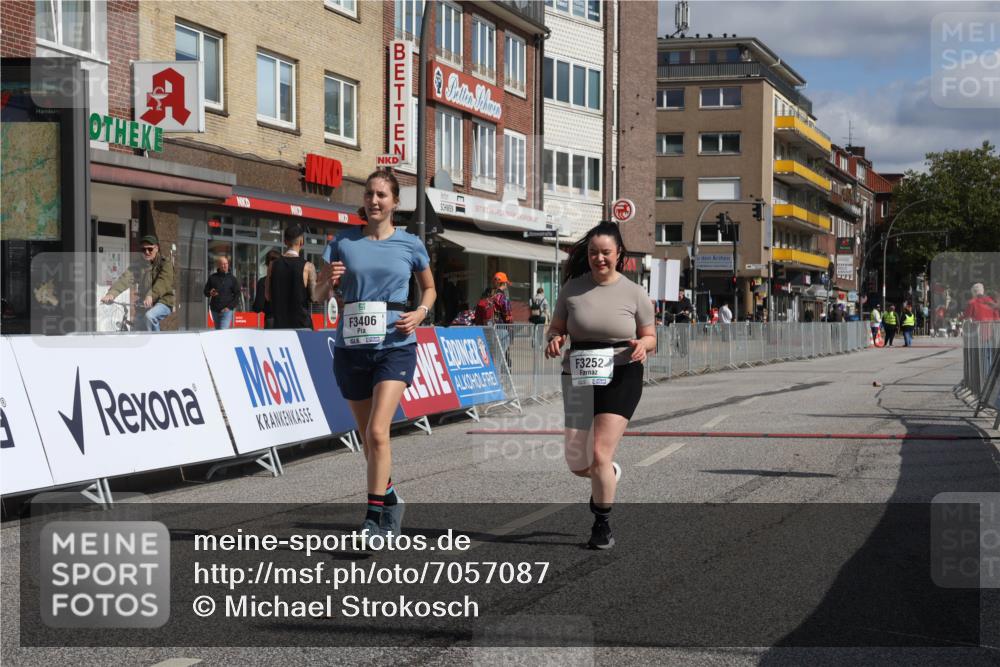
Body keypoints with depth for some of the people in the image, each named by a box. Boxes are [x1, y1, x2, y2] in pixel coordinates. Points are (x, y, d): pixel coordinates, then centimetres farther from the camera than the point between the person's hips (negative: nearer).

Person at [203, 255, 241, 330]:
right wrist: (210, 293, -10)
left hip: (227, 310, -3)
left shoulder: (232, 278, 2)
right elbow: (205, 291, 14)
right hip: (215, 310, 3)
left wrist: (230, 307, -9)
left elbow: (237, 295, 2)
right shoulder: (212, 278, 7)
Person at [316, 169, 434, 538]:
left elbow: (429, 288, 18)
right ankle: (390, 498, 33)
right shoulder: (344, 242, 5)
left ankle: (375, 516, -12)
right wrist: (330, 281, -14)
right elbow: (319, 295, 8)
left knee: (377, 432, -17)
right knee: (366, 435, 11)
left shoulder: (410, 244, 3)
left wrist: (420, 313, -2)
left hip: (395, 346, -3)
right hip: (351, 347, 3)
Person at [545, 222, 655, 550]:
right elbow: (556, 327, 11)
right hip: (579, 379, 3)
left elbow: (650, 336, 7)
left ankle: (602, 526, 7)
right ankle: (609, 474, 43)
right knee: (577, 464, 5)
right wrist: (554, 340, -12)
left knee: (600, 456, -13)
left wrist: (642, 345, -17)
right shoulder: (573, 288, 3)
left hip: (620, 378, -3)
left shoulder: (634, 293, 0)